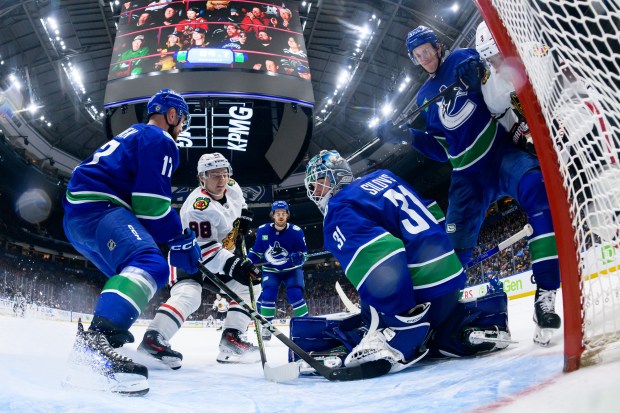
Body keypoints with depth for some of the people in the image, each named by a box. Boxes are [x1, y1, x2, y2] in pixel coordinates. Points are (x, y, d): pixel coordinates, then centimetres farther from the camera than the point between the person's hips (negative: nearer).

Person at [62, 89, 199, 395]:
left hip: (75, 215, 11)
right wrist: (180, 241, -5)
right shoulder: (160, 140, -1)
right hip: (98, 208, -11)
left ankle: (104, 339, 25)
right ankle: (96, 340, -47)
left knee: (129, 273, 25)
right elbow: (152, 201, -13)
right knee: (152, 264, -30)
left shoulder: (133, 135, 31)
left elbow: (141, 196, 32)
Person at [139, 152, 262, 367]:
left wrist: (244, 215, 2)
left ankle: (231, 339, 2)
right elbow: (203, 249, -34)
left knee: (249, 285, 4)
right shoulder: (198, 207, -30)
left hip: (219, 258, 9)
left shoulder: (232, 188, -5)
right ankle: (152, 339, -36)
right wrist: (233, 264, -42)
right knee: (189, 295, -34)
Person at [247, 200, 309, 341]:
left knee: (295, 295, -19)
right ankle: (266, 326, 2)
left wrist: (297, 257, -39)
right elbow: (256, 251, 1)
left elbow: (303, 255, -16)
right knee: (268, 295, -16)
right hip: (270, 270, 2)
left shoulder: (296, 231, -19)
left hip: (292, 270, -2)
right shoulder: (263, 230, -11)